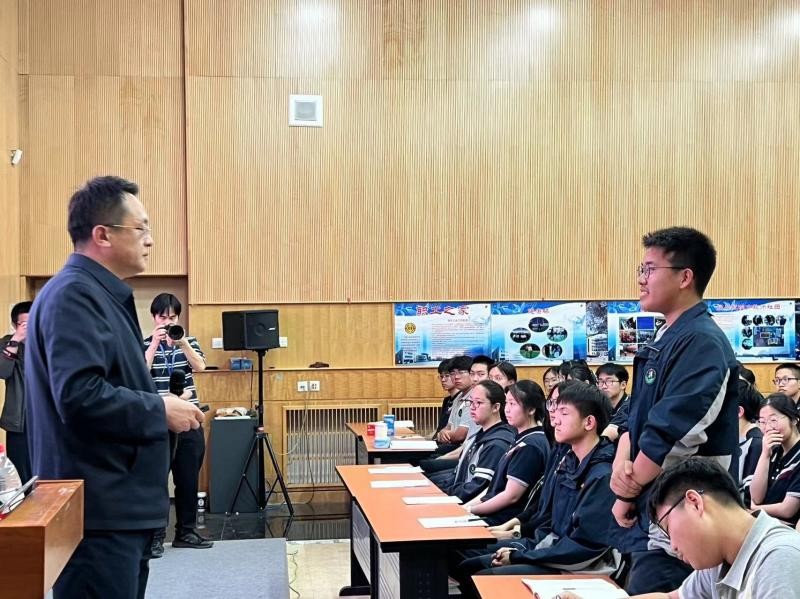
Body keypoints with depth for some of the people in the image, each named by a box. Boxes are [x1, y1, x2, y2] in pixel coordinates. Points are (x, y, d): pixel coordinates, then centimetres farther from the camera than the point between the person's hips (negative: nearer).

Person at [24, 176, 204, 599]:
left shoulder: (100, 295, 16)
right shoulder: (75, 295, -17)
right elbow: (80, 398, -28)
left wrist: (155, 406, 11)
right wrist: (161, 411, -16)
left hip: (121, 507, 11)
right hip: (99, 512, -11)